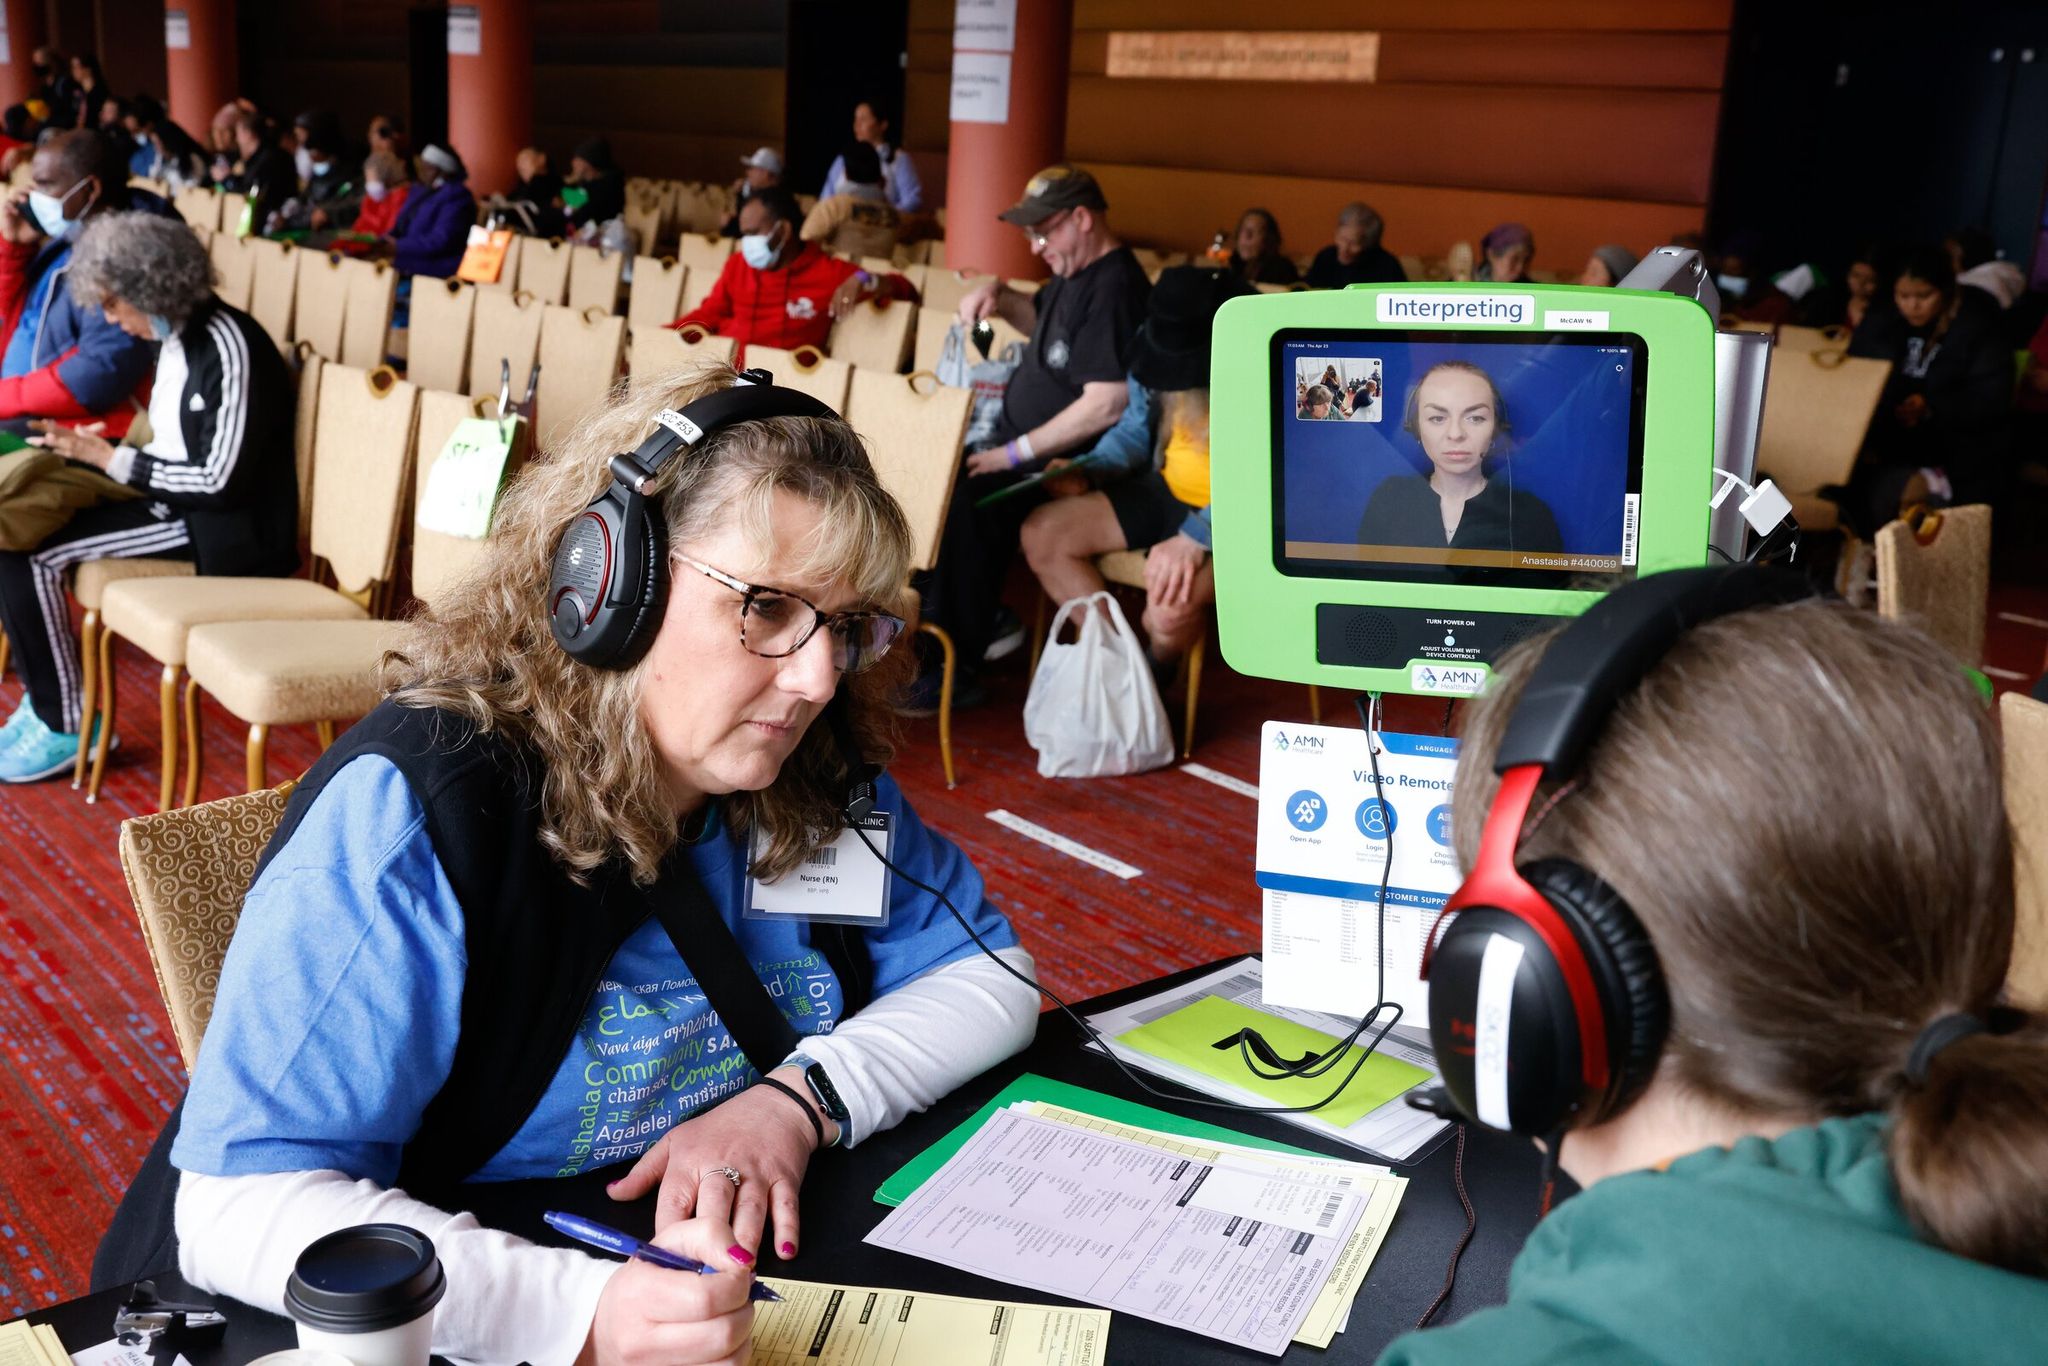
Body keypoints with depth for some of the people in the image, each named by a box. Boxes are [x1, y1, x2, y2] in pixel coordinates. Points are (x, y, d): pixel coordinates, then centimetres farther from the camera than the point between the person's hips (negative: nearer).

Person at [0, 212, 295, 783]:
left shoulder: (229, 348, -19)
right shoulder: (176, 337, 9)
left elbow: (221, 482, -21)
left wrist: (109, 459, -13)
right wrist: (92, 445, 3)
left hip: (226, 528, -9)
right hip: (176, 500, 9)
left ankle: (65, 725, -3)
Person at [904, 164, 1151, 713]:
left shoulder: (1114, 288, -20)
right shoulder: (1075, 273, 12)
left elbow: (1107, 404, -28)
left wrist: (1015, 453, -24)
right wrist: (999, 296, 10)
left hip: (1069, 463, -11)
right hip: (1022, 442, 11)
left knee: (963, 502, -29)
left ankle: (954, 673, -17)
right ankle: (984, 617, 11)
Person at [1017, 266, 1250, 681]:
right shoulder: (1158, 346, -6)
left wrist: (1197, 536, -36)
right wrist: (1089, 472, -10)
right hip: (1167, 491, 7)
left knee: (1169, 606, -33)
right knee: (1042, 533, -5)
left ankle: (1154, 675, 5)